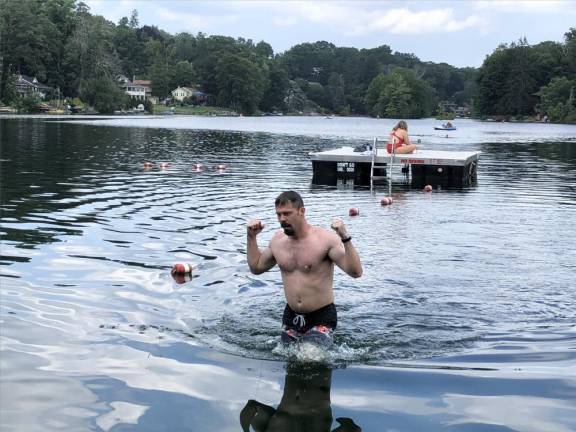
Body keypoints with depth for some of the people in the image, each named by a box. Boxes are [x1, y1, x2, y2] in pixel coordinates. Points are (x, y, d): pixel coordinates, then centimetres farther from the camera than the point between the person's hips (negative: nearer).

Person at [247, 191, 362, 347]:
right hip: (291, 317, 6)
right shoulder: (278, 240, 3)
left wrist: (345, 238, -34)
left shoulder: (326, 239, -16)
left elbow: (356, 272, -24)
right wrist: (251, 237, 12)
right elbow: (256, 267, 20)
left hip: (321, 318, -6)